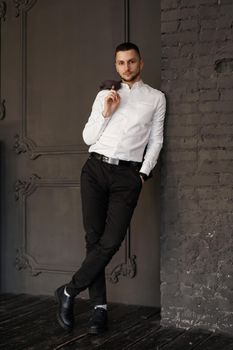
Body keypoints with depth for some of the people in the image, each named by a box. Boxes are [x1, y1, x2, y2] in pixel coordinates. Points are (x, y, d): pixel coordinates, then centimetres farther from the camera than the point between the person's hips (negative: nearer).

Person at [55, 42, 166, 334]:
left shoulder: (156, 98, 12)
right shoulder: (105, 95, 16)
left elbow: (156, 140, 9)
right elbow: (88, 138, 13)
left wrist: (143, 173, -1)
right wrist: (106, 112, 0)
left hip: (128, 174, -2)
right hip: (96, 168, 2)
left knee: (111, 241, -12)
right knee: (94, 238, -2)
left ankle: (69, 292, 3)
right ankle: (99, 307, 5)